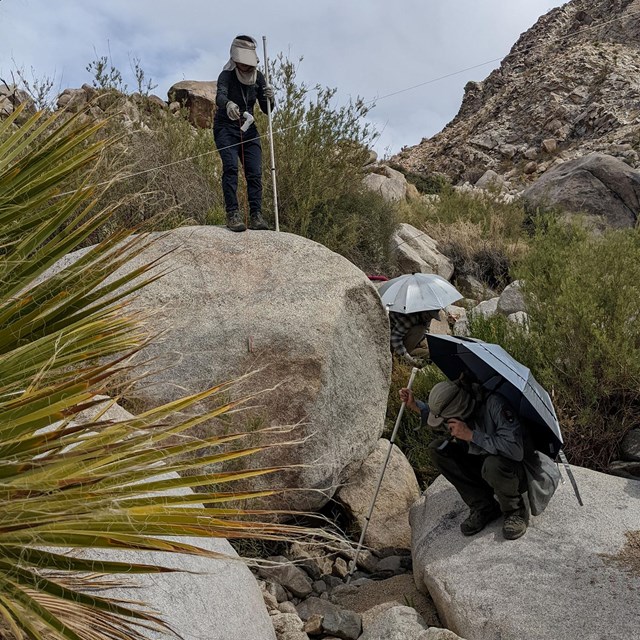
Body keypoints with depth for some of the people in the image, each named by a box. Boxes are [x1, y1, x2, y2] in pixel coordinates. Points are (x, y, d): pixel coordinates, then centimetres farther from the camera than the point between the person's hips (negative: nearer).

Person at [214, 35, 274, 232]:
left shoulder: (258, 77, 2)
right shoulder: (226, 76, -13)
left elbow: (266, 110, 4)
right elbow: (220, 96, -34)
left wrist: (270, 99, -19)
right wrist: (228, 104, -58)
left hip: (248, 129, 5)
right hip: (226, 129, -4)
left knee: (255, 172, -7)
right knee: (230, 167, -21)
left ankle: (256, 215, -5)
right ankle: (232, 214, -22)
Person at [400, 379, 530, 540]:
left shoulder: (495, 404, -31)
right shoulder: (457, 410, -8)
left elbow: (515, 450, -39)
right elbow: (435, 416, 17)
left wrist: (471, 435, -36)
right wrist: (415, 405, -1)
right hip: (480, 466, 7)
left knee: (493, 464, -40)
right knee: (437, 449, -9)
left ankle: (515, 511, -5)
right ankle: (483, 508, -1)